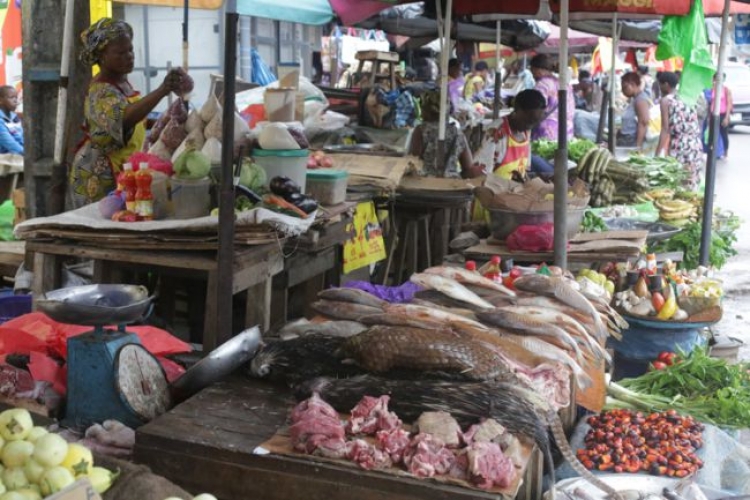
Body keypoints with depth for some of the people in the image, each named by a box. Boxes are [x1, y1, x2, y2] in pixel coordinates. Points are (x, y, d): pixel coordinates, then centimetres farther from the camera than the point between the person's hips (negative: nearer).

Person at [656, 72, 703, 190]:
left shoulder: (666, 101, -2)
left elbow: (666, 129, -9)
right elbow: (696, 126, 18)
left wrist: (658, 153, -10)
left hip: (680, 148, -7)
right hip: (695, 146, 7)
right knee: (690, 184, 9)